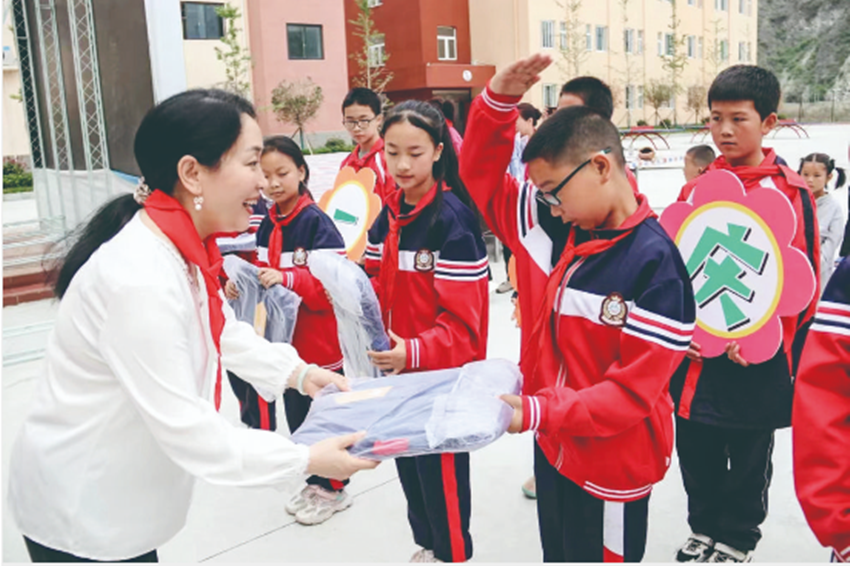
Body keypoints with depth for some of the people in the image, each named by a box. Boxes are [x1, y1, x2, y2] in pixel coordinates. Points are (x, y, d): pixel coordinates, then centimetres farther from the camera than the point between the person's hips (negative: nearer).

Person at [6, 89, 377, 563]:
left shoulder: (186, 249, -5)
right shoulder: (139, 281, -33)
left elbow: (222, 329, 11)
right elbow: (185, 428, -29)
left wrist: (298, 373, 1)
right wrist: (305, 461, -22)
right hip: (79, 511, -8)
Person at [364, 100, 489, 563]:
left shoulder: (452, 217, -19)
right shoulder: (388, 214, 4)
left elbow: (461, 318, -22)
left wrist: (416, 352, -35)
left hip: (442, 371, -7)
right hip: (398, 368, 8)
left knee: (441, 469, 7)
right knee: (408, 463, 21)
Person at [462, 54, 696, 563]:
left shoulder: (654, 263, -23)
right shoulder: (550, 227, -5)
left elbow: (634, 391, -23)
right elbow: (482, 176, 4)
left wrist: (536, 412, -30)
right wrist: (500, 99, -11)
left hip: (612, 465, -6)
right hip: (552, 446, 6)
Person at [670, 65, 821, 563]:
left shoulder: (791, 192, -7)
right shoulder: (696, 189, 4)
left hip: (755, 364, -3)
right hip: (694, 359, 4)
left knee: (749, 458, 14)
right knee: (697, 453, 16)